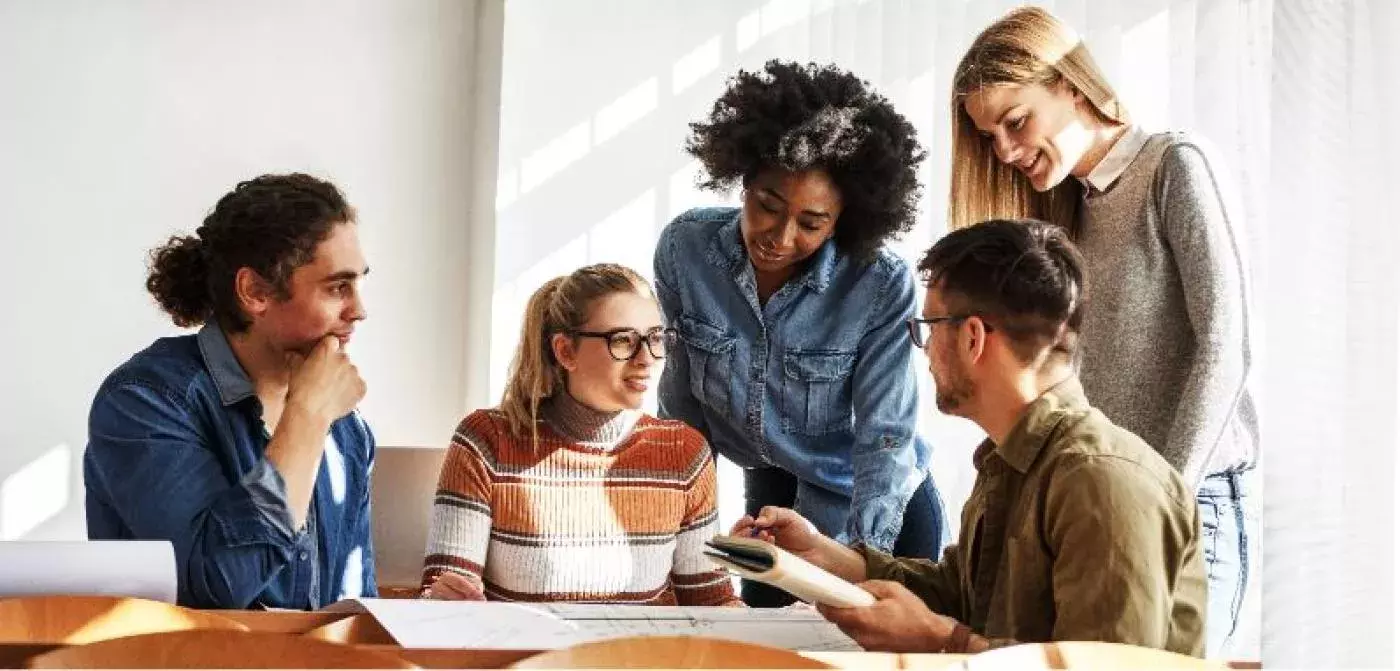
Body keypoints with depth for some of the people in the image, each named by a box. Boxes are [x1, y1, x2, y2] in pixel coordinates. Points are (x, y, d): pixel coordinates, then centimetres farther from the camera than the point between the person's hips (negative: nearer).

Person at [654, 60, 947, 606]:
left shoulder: (883, 288, -26)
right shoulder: (685, 249, -17)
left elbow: (885, 437, -24)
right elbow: (681, 403, -5)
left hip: (881, 510, -3)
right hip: (769, 498, 3)